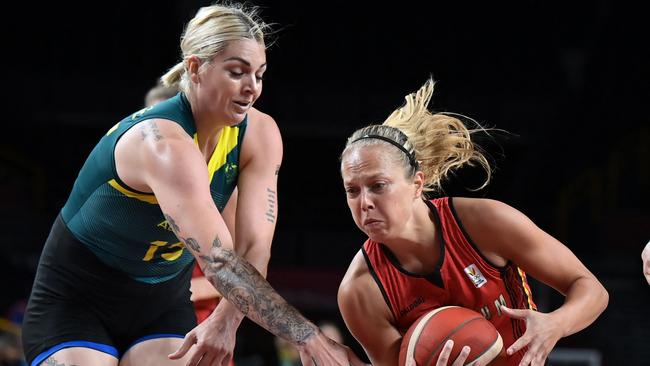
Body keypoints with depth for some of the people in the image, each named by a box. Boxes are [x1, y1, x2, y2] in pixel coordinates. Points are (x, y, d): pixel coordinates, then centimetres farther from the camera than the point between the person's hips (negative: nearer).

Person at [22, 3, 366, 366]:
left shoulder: (260, 135, -10)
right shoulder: (163, 143, -32)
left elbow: (255, 245, -18)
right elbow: (220, 261, -40)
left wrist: (225, 322, -37)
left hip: (165, 300, 6)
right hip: (76, 301, -6)